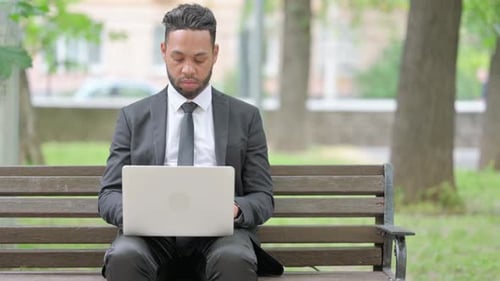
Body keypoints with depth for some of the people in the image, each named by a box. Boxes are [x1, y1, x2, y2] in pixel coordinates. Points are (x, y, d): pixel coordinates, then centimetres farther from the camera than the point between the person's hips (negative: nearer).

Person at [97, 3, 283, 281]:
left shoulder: (245, 117, 14)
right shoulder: (133, 117, 15)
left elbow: (262, 198, 11)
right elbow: (109, 196, 10)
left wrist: (235, 209, -14)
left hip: (219, 234, 0)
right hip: (152, 235, 0)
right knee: (124, 258, -35)